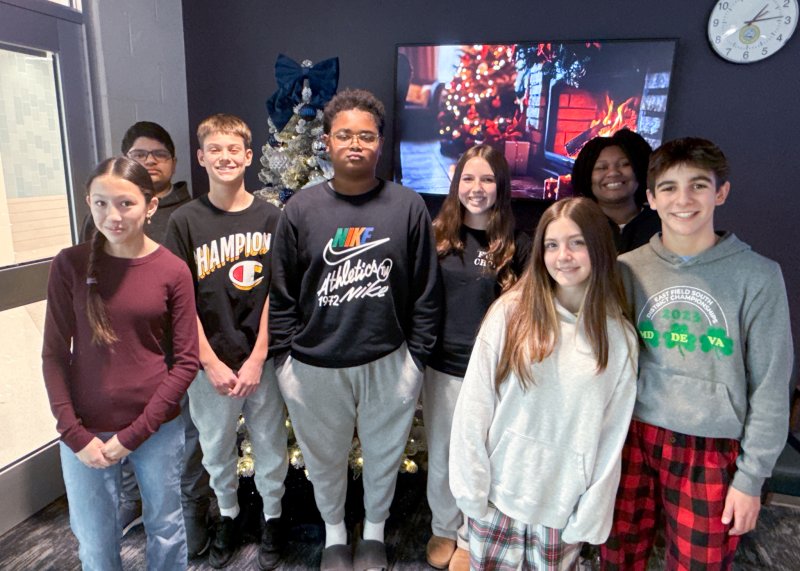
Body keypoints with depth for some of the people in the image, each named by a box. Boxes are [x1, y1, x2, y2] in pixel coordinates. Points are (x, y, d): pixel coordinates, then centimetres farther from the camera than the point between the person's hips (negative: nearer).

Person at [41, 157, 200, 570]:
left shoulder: (173, 270, -9)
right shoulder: (70, 264, -6)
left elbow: (186, 361, -7)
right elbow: (54, 353, -3)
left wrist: (135, 434, -10)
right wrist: (74, 433, -9)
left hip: (158, 428, -1)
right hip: (86, 430, 1)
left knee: (166, 528, 17)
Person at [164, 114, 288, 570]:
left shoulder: (271, 217, -4)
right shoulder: (185, 221, -3)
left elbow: (276, 294, -6)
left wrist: (257, 360, -10)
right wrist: (212, 364, -8)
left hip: (263, 360, 0)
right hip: (211, 364, 1)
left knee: (270, 446, 13)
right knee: (217, 448, 18)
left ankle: (273, 516, 37)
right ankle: (228, 514, 43)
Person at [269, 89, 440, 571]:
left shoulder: (408, 207, -6)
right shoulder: (301, 208, -4)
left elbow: (426, 293, -3)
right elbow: (282, 294, 0)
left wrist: (416, 359, -2)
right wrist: (286, 357, -1)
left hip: (388, 363, 0)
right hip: (314, 366, 1)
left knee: (384, 454, 20)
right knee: (325, 457, 20)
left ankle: (375, 530, 48)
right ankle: (334, 532, 49)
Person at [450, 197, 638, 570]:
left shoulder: (619, 337, -4)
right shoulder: (510, 312, -8)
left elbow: (612, 437, -1)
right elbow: (474, 406, -7)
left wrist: (590, 516, -2)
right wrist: (471, 488, -7)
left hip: (563, 508, 1)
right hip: (498, 497, 0)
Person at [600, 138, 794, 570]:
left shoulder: (757, 275, -6)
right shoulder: (627, 269, 0)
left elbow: (770, 385, -3)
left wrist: (751, 476, -3)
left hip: (713, 452, -1)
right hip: (632, 441, 2)